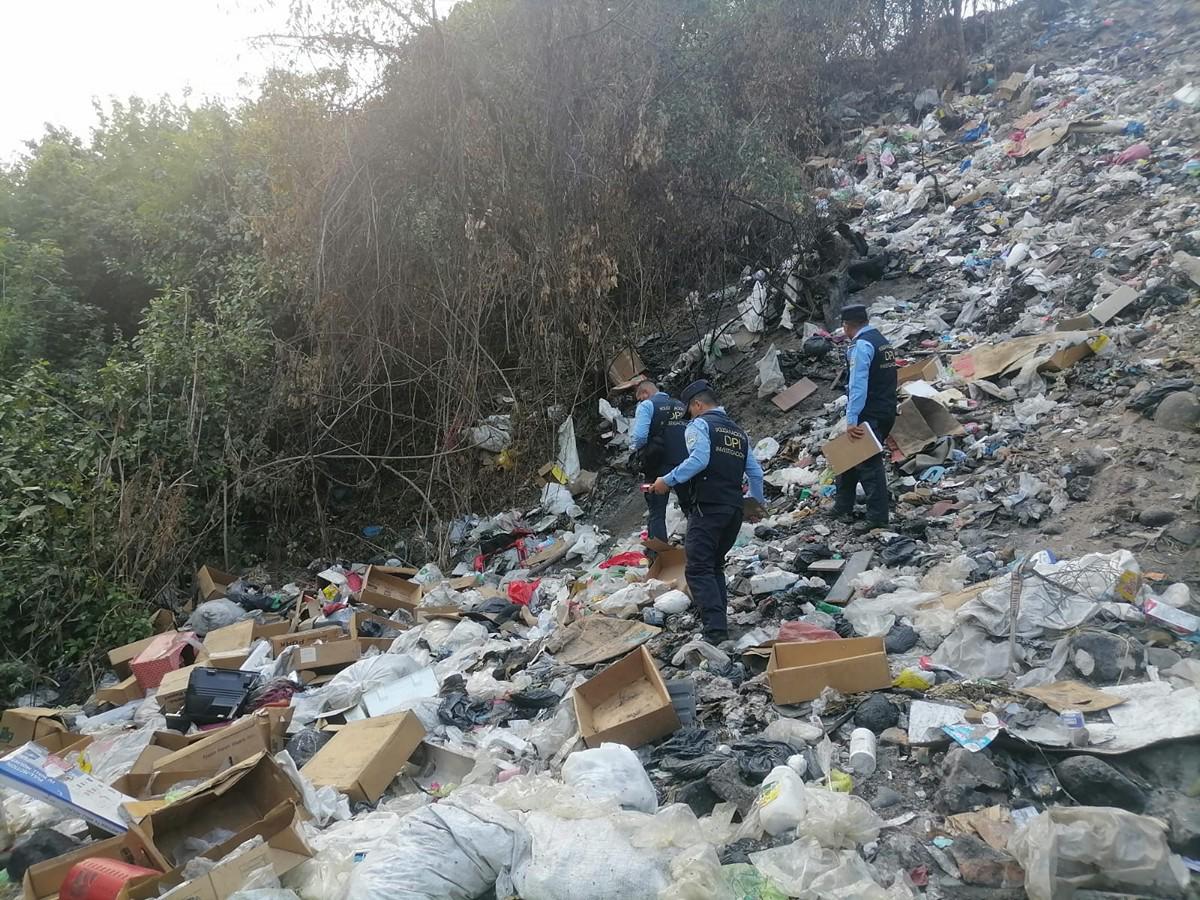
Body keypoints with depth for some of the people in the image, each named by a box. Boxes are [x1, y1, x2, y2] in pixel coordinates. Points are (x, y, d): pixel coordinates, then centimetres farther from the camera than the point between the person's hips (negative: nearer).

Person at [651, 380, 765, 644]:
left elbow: (699, 460, -18)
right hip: (735, 509, 8)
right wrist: (757, 502, 36)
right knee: (715, 566, 20)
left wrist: (668, 481, -13)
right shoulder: (738, 431, 22)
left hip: (708, 507, -8)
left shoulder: (699, 425, 0)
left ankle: (716, 632, -19)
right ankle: (719, 621, 16)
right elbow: (755, 472, 22)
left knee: (698, 569, -8)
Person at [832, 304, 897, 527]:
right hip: (887, 412, 10)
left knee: (869, 465, -3)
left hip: (869, 416, -10)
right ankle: (842, 509, 26)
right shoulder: (882, 340, 15)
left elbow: (858, 385, -22)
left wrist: (852, 420, -25)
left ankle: (877, 519, 1)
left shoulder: (862, 345, -15)